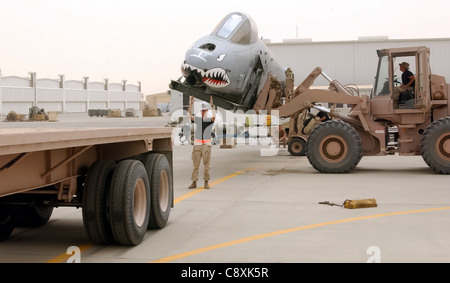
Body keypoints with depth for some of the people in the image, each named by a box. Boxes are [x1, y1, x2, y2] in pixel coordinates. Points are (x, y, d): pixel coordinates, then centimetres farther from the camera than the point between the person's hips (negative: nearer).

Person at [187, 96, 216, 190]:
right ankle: (194, 183, 5)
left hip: (206, 144, -2)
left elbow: (214, 117, -23)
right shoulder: (197, 119, 8)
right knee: (195, 164, 2)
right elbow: (190, 115, -8)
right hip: (197, 144, 2)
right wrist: (191, 103, -18)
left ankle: (206, 182, 3)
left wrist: (212, 105, -26)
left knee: (206, 164, -3)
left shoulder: (210, 120, 0)